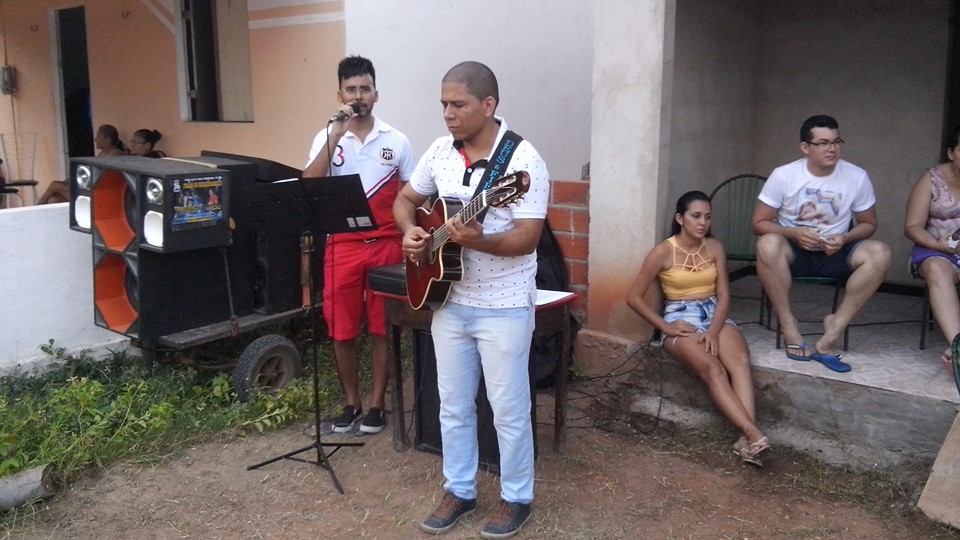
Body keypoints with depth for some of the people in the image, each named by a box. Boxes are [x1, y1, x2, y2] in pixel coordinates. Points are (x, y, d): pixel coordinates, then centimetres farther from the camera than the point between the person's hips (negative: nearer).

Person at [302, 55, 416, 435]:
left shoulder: (396, 141, 2)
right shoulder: (327, 138, 2)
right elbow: (308, 187, -14)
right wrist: (336, 135, -18)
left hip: (386, 246, 0)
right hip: (342, 247, 1)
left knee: (382, 329, 6)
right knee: (342, 331, 7)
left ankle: (377, 404, 20)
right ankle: (351, 401, 24)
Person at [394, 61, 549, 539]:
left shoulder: (522, 160, -16)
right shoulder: (440, 151, 3)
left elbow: (527, 238, -20)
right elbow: (406, 199, 15)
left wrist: (478, 241, -36)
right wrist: (410, 233, -5)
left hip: (504, 307, -6)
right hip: (448, 300, 6)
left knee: (508, 409, 6)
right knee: (453, 404, 15)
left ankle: (516, 498, 25)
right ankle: (459, 490, 32)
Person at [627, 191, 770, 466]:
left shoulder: (715, 247, 8)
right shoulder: (663, 251, -5)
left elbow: (723, 295, 3)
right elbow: (634, 297, -3)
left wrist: (714, 330, -15)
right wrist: (665, 327, -12)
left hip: (715, 314, 4)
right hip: (681, 318, -4)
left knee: (741, 360, -29)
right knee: (712, 367, -33)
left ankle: (745, 438, -41)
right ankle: (754, 434, -41)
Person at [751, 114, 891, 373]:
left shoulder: (857, 177, -6)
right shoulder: (783, 176, -10)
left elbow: (868, 224, 6)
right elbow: (759, 223, -7)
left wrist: (844, 239, -16)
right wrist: (794, 233, -24)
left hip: (835, 254, 2)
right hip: (794, 251, -2)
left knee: (879, 252, -27)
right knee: (768, 245, -36)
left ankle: (836, 325, -21)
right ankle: (788, 326, -23)